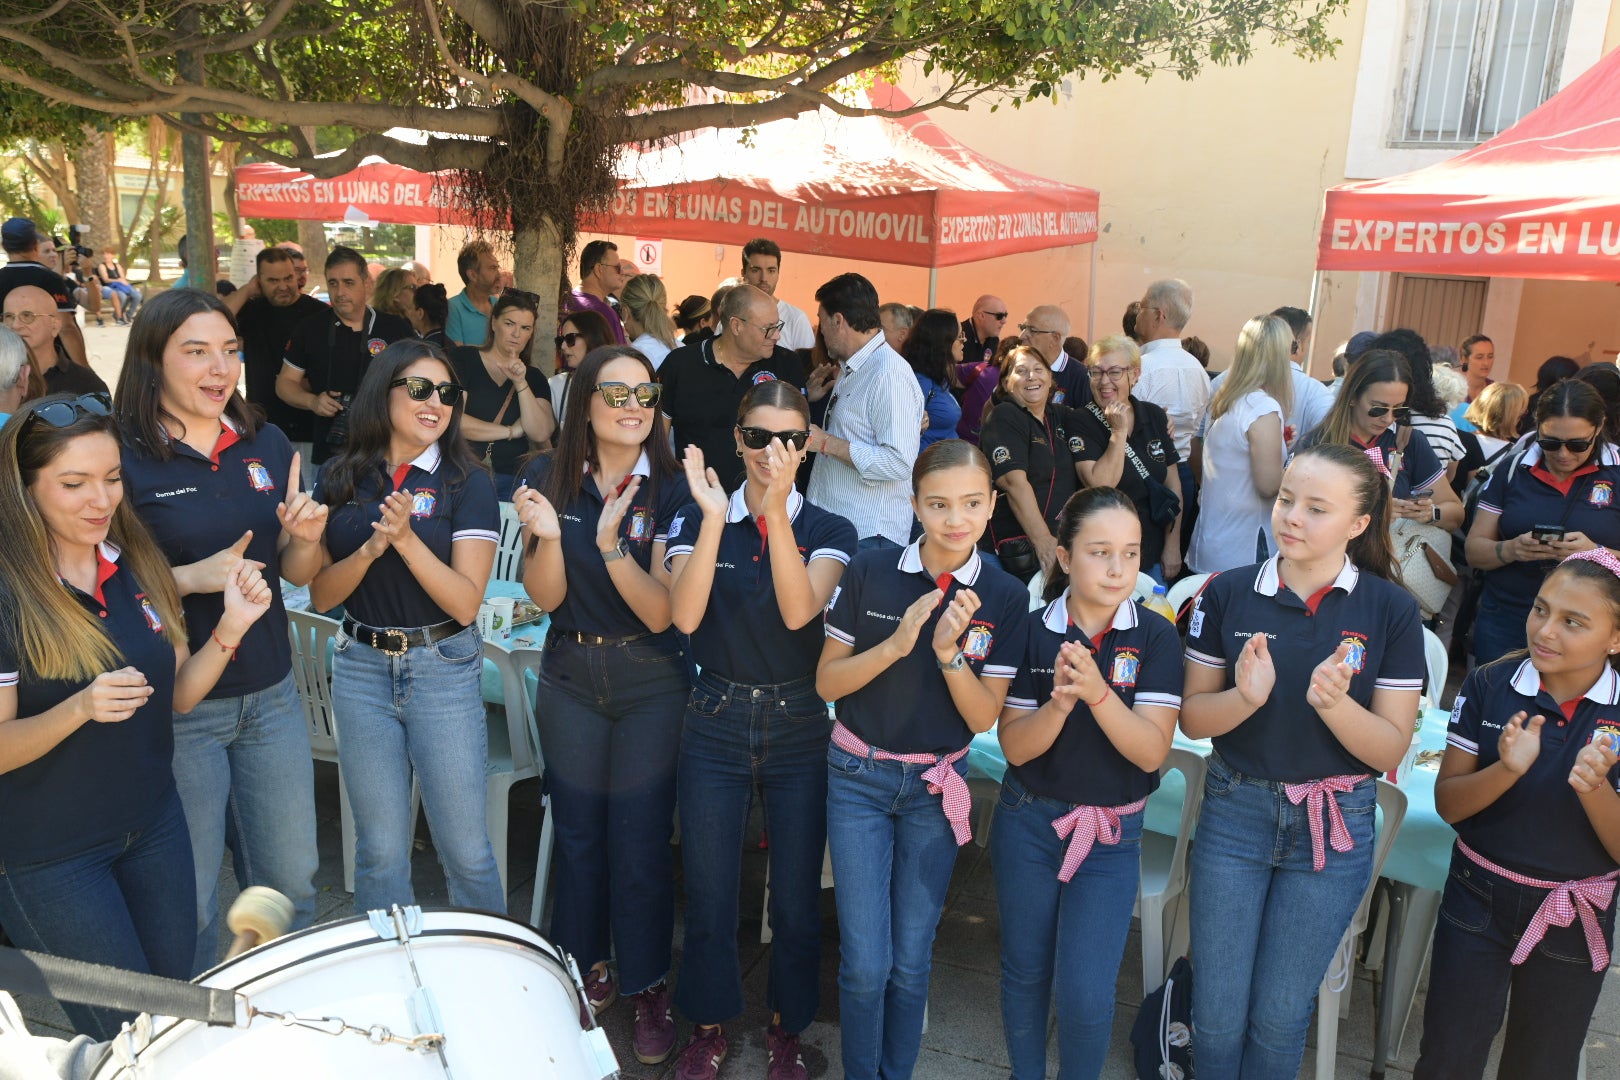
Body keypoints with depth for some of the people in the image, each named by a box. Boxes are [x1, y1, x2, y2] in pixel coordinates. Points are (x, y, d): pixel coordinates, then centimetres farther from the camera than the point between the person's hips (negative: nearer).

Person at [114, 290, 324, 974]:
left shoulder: (268, 446, 4)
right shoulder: (125, 457, -11)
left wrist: (306, 536, -11)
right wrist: (192, 577, -24)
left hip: (270, 695, 5)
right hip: (176, 708, -4)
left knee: (292, 880, 16)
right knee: (188, 899, 9)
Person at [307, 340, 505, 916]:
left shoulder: (467, 482, -6)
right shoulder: (339, 479, 3)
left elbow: (466, 603, -13)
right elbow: (320, 594, 1)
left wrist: (407, 539, -25)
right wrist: (369, 551, -17)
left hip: (443, 669, -2)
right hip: (361, 669, 3)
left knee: (465, 848, 5)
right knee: (381, 850, 13)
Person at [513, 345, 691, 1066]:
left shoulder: (672, 489, -12)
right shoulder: (548, 478, -5)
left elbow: (661, 612, -17)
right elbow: (546, 597, -6)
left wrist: (611, 542, -31)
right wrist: (548, 535, -25)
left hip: (651, 679, -2)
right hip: (571, 675, 3)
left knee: (640, 838, 4)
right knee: (577, 831, 14)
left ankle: (649, 986, 25)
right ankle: (587, 970, 36)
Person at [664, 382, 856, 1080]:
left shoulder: (829, 531, -1)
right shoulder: (698, 519, 0)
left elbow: (799, 611, -20)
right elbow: (683, 615, -15)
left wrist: (776, 510, -28)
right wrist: (715, 520, -24)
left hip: (799, 727, 0)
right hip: (716, 723, 0)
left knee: (797, 898, 9)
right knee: (708, 896, 10)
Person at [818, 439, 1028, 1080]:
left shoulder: (1005, 596, -8)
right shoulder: (871, 573, -11)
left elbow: (984, 718, -8)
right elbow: (827, 683, -7)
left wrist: (949, 653, -26)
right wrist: (895, 644, -23)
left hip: (936, 785, 1)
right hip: (859, 778, -1)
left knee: (911, 959, 11)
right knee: (866, 961, 1)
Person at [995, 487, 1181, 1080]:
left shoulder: (1155, 637, -10)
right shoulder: (1030, 630, -10)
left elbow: (1152, 751, -18)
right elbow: (1014, 746, -12)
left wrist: (1098, 692, -34)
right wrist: (1059, 703, -31)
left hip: (1112, 835, -1)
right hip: (1028, 823, 1)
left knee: (1086, 996, -4)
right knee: (1025, 972, 15)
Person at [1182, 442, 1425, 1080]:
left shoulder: (1390, 609, -8)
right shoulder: (1229, 592, -6)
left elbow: (1392, 749, -8)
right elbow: (1192, 717, -3)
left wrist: (1334, 702, -27)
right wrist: (1245, 696, -24)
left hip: (1336, 823, 0)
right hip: (1235, 811, 1)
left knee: (1279, 1016, 13)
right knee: (1217, 1014, 9)